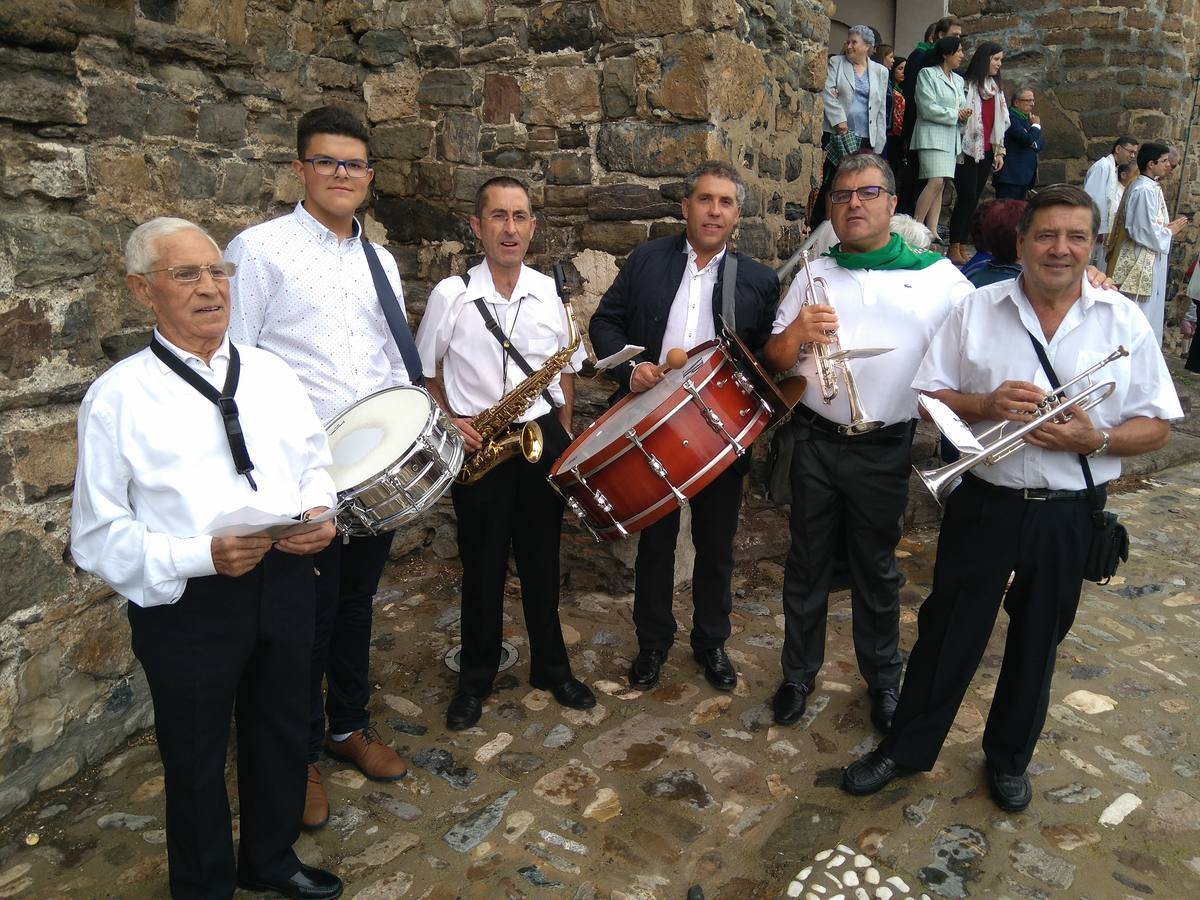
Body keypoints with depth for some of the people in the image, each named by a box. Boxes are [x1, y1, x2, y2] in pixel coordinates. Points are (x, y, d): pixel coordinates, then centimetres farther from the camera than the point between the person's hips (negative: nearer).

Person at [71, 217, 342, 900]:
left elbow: (315, 462, 13)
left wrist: (319, 513, -8)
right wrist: (203, 556, -25)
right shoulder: (118, 397, -10)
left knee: (281, 736, 22)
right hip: (186, 603, -4)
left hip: (285, 583, 5)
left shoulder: (271, 373, 5)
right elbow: (99, 536, -11)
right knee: (197, 760, 16)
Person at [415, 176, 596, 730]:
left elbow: (565, 372, 10)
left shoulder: (549, 291, 2)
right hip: (477, 445, -2)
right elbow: (425, 372, 4)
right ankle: (476, 679, 28)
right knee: (482, 566, 9)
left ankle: (551, 668, 32)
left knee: (541, 560, 13)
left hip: (542, 439, 2)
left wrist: (563, 438, 4)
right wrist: (449, 422, -10)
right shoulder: (451, 295, -6)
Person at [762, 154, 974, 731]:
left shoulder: (938, 277, 0)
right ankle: (798, 673, 30)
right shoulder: (813, 275, 6)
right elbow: (775, 362, 5)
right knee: (807, 563, 12)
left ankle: (883, 679, 33)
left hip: (885, 449, -1)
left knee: (876, 568, 13)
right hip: (816, 441, 2)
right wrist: (797, 332, -15)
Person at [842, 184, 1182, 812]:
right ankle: (906, 748, 28)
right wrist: (986, 404, -19)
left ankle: (1009, 757, 39)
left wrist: (1095, 439, -18)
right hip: (983, 503, -1)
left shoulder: (1124, 322, 0)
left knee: (1037, 642, 17)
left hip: (1068, 515, 1)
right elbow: (930, 398, 0)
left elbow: (1155, 426, 1)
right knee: (947, 633, 9)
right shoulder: (975, 309, -1)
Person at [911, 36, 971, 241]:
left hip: (951, 138, 7)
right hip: (932, 135, -7)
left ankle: (931, 233, -1)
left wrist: (964, 114, 0)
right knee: (935, 181, -21)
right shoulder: (927, 74, -2)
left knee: (939, 185, 1)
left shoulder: (958, 80, 21)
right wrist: (955, 114, -7)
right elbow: (928, 108, -12)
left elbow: (961, 107, 24)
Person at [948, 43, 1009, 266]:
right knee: (967, 197, -12)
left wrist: (999, 151, 18)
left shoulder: (997, 88, 18)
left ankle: (961, 247, 6)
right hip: (968, 149, -7)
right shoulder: (967, 84, -4)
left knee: (973, 200, 4)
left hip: (986, 152, 7)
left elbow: (1000, 122, 21)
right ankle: (954, 248, -8)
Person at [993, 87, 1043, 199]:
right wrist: (1036, 126, 0)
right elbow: (1027, 140, -19)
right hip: (1010, 176, -9)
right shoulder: (1010, 117, -9)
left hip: (1025, 176, 9)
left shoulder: (1026, 119, 20)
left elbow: (1041, 143, 19)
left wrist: (1035, 144, -5)